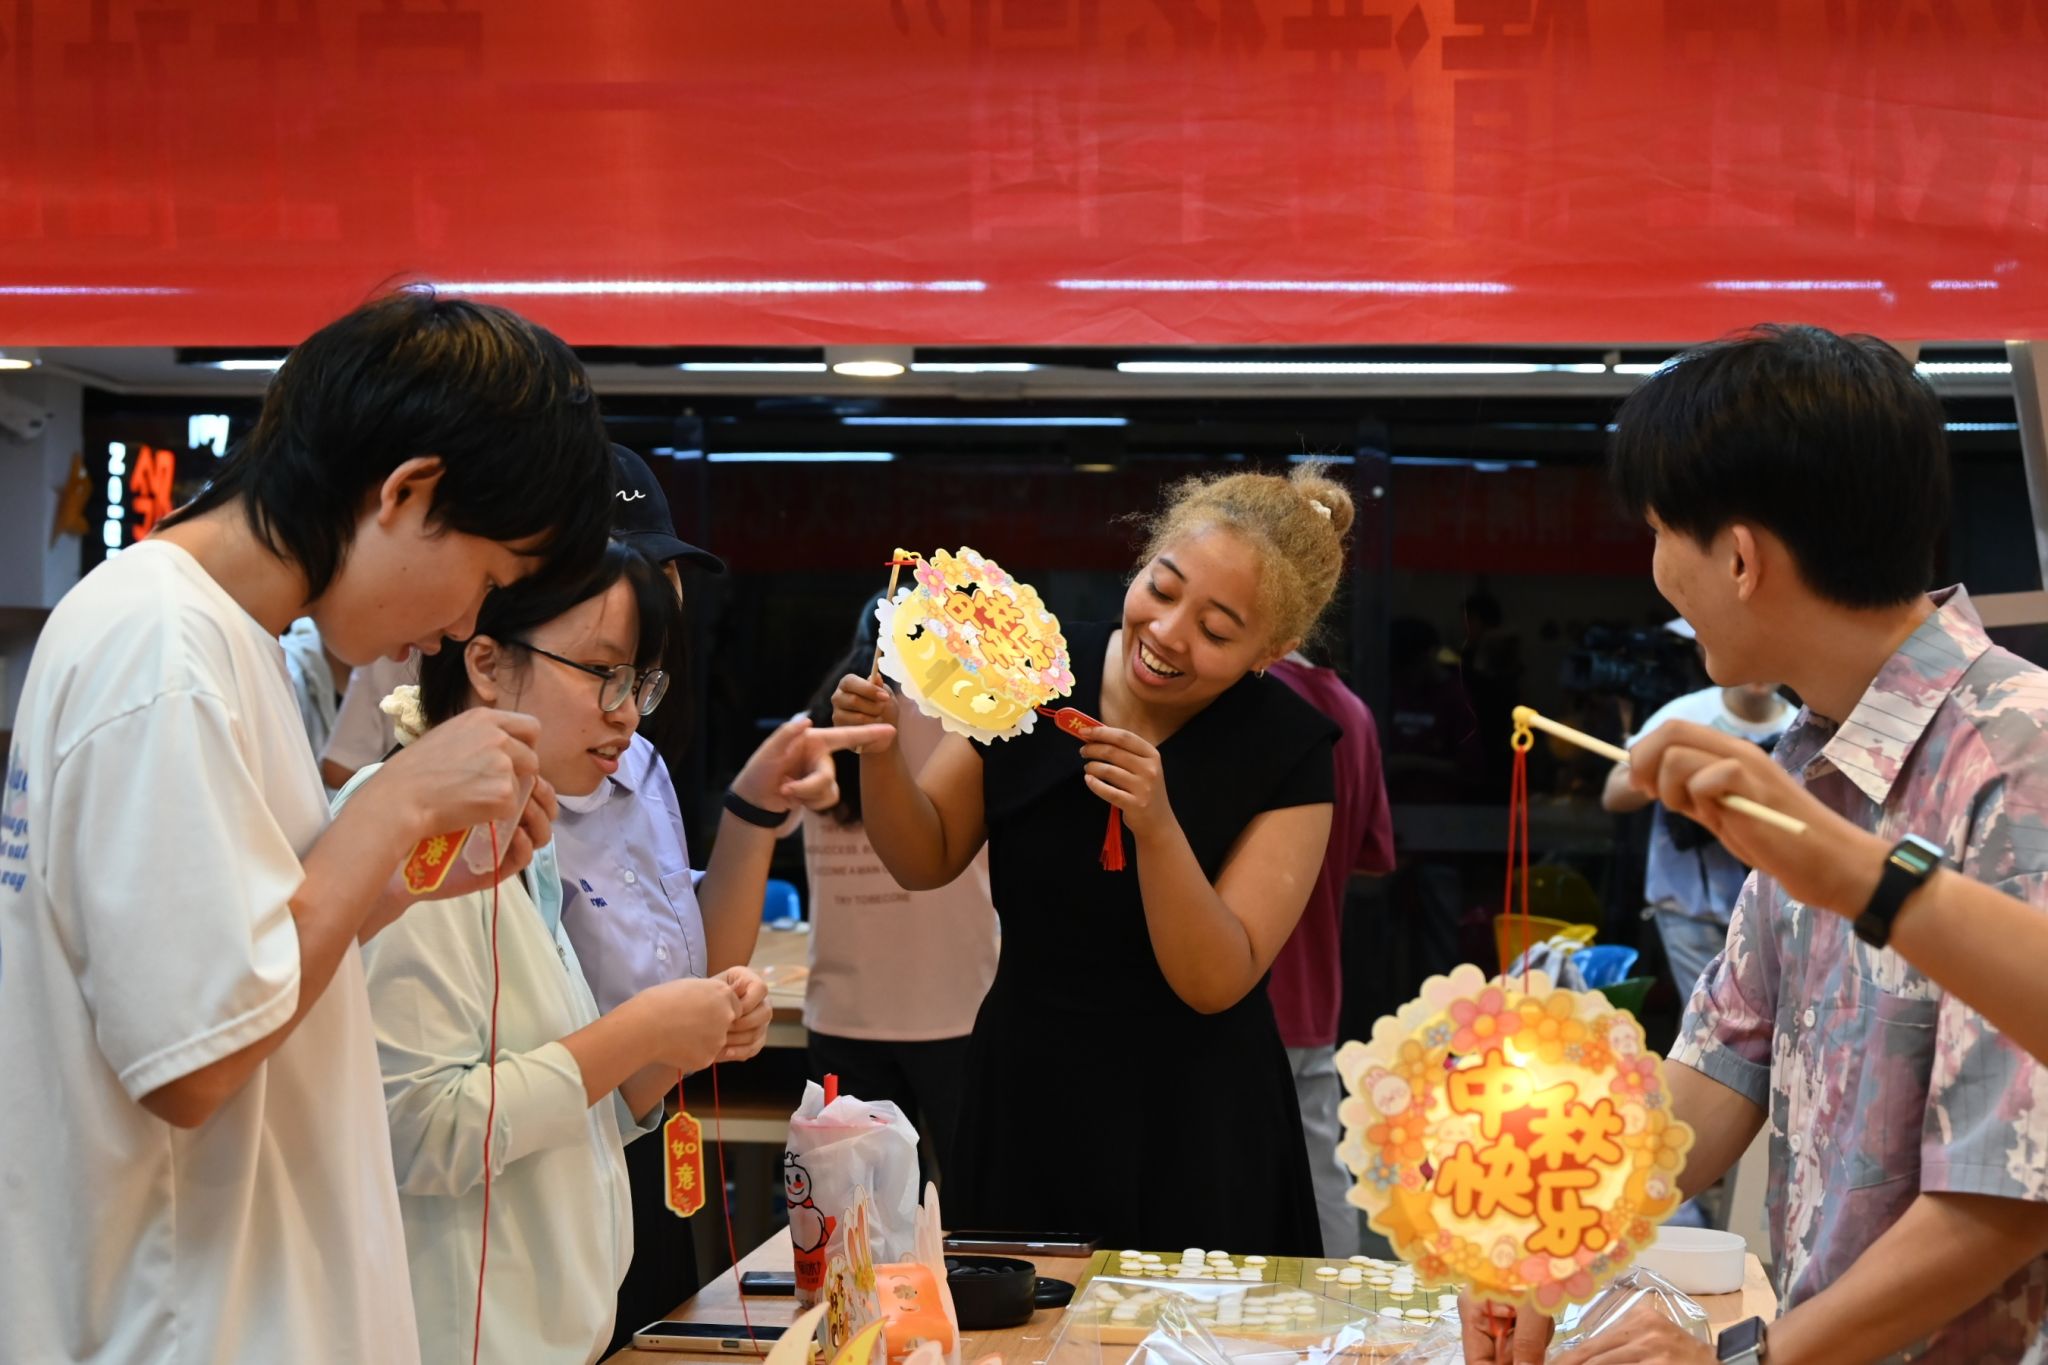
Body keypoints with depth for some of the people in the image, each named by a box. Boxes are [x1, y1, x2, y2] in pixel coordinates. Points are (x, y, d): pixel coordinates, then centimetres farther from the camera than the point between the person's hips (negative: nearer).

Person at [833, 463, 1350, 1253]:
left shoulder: (1289, 752, -14)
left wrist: (1156, 828, -31)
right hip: (1022, 1104, 3)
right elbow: (927, 861, 2)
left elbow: (1215, 982, -17)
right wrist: (880, 753, -16)